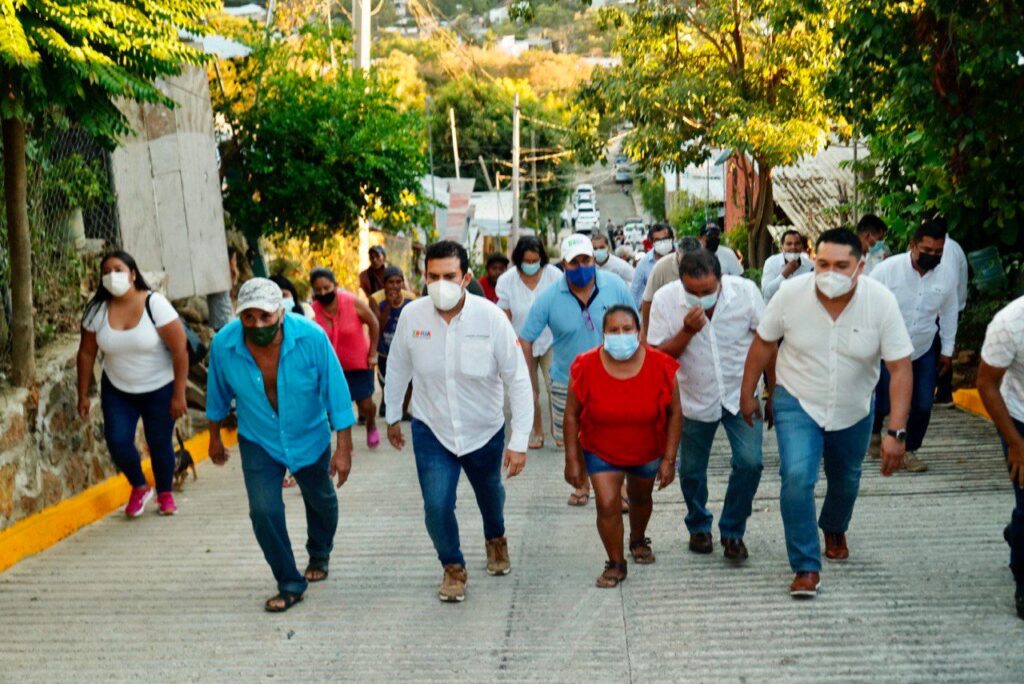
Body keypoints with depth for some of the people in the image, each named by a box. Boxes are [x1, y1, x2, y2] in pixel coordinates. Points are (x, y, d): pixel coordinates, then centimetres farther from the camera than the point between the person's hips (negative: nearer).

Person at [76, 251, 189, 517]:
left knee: (159, 444, 3)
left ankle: (165, 494, 30)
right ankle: (139, 488, 19)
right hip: (117, 390, 3)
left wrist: (179, 395, -17)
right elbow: (86, 353, 3)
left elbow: (180, 350, -17)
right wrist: (83, 395, 3)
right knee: (117, 441, -10)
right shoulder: (97, 310, -7)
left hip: (159, 388, -3)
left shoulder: (154, 304, -18)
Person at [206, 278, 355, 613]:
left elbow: (336, 392, -19)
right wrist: (215, 438, 10)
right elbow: (218, 395, -2)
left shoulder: (311, 337, -28)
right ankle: (290, 584, 7)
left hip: (310, 438, 0)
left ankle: (320, 554, 52)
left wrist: (344, 448, -17)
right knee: (264, 511, -13)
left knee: (321, 503, 20)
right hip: (258, 443, 0)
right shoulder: (223, 344, -22)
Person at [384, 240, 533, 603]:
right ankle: (453, 567, 20)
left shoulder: (491, 318, -23)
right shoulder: (412, 315, -17)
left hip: (485, 430, 0)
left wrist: (520, 441, -19)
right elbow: (398, 368, 1)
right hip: (431, 429, 0)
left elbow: (518, 380, -17)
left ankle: (495, 539, 58)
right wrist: (393, 417, 11)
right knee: (437, 506, -11)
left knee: (490, 493, 23)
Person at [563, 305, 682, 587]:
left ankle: (638, 541, 53)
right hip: (601, 451, -1)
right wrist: (572, 460, -11)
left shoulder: (660, 366, -20)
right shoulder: (586, 367, -21)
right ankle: (616, 564, 6)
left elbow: (674, 414, -10)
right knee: (607, 504, -15)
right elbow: (572, 415, -11)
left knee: (640, 498, 23)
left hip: (647, 451, 2)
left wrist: (669, 459, -12)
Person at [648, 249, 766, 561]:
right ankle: (698, 526, 38)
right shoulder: (665, 299, -18)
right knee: (692, 470, 11)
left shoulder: (746, 291, -17)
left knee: (749, 462, -12)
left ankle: (732, 531, 10)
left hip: (741, 394, 0)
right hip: (695, 398, 0)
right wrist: (687, 331, -31)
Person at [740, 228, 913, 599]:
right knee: (797, 478, -20)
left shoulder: (881, 302, -23)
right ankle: (807, 568, -3)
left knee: (846, 482, 20)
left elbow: (900, 369, -21)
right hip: (797, 403, -1)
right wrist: (747, 394, 0)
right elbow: (763, 343, -6)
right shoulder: (791, 293, -22)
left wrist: (896, 432, -28)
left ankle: (835, 530, 55)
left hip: (853, 411, 2)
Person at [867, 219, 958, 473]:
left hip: (925, 350, 3)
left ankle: (910, 450, 22)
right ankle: (874, 432, 37)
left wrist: (947, 350, 11)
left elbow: (949, 313, 7)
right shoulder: (887, 269, -20)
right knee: (884, 403, 3)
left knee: (923, 405, 1)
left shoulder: (947, 276, -8)